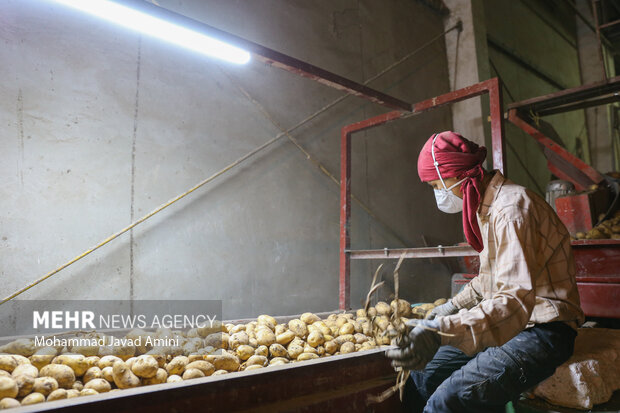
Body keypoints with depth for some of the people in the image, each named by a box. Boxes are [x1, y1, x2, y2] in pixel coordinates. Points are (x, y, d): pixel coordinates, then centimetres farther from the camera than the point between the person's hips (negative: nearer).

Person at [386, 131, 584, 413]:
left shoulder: (511, 207, -22)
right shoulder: (487, 207, 12)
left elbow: (516, 299, -34)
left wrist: (441, 332, -46)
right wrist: (454, 306, 25)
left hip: (541, 331, -9)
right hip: (505, 324, 10)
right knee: (419, 382, 0)